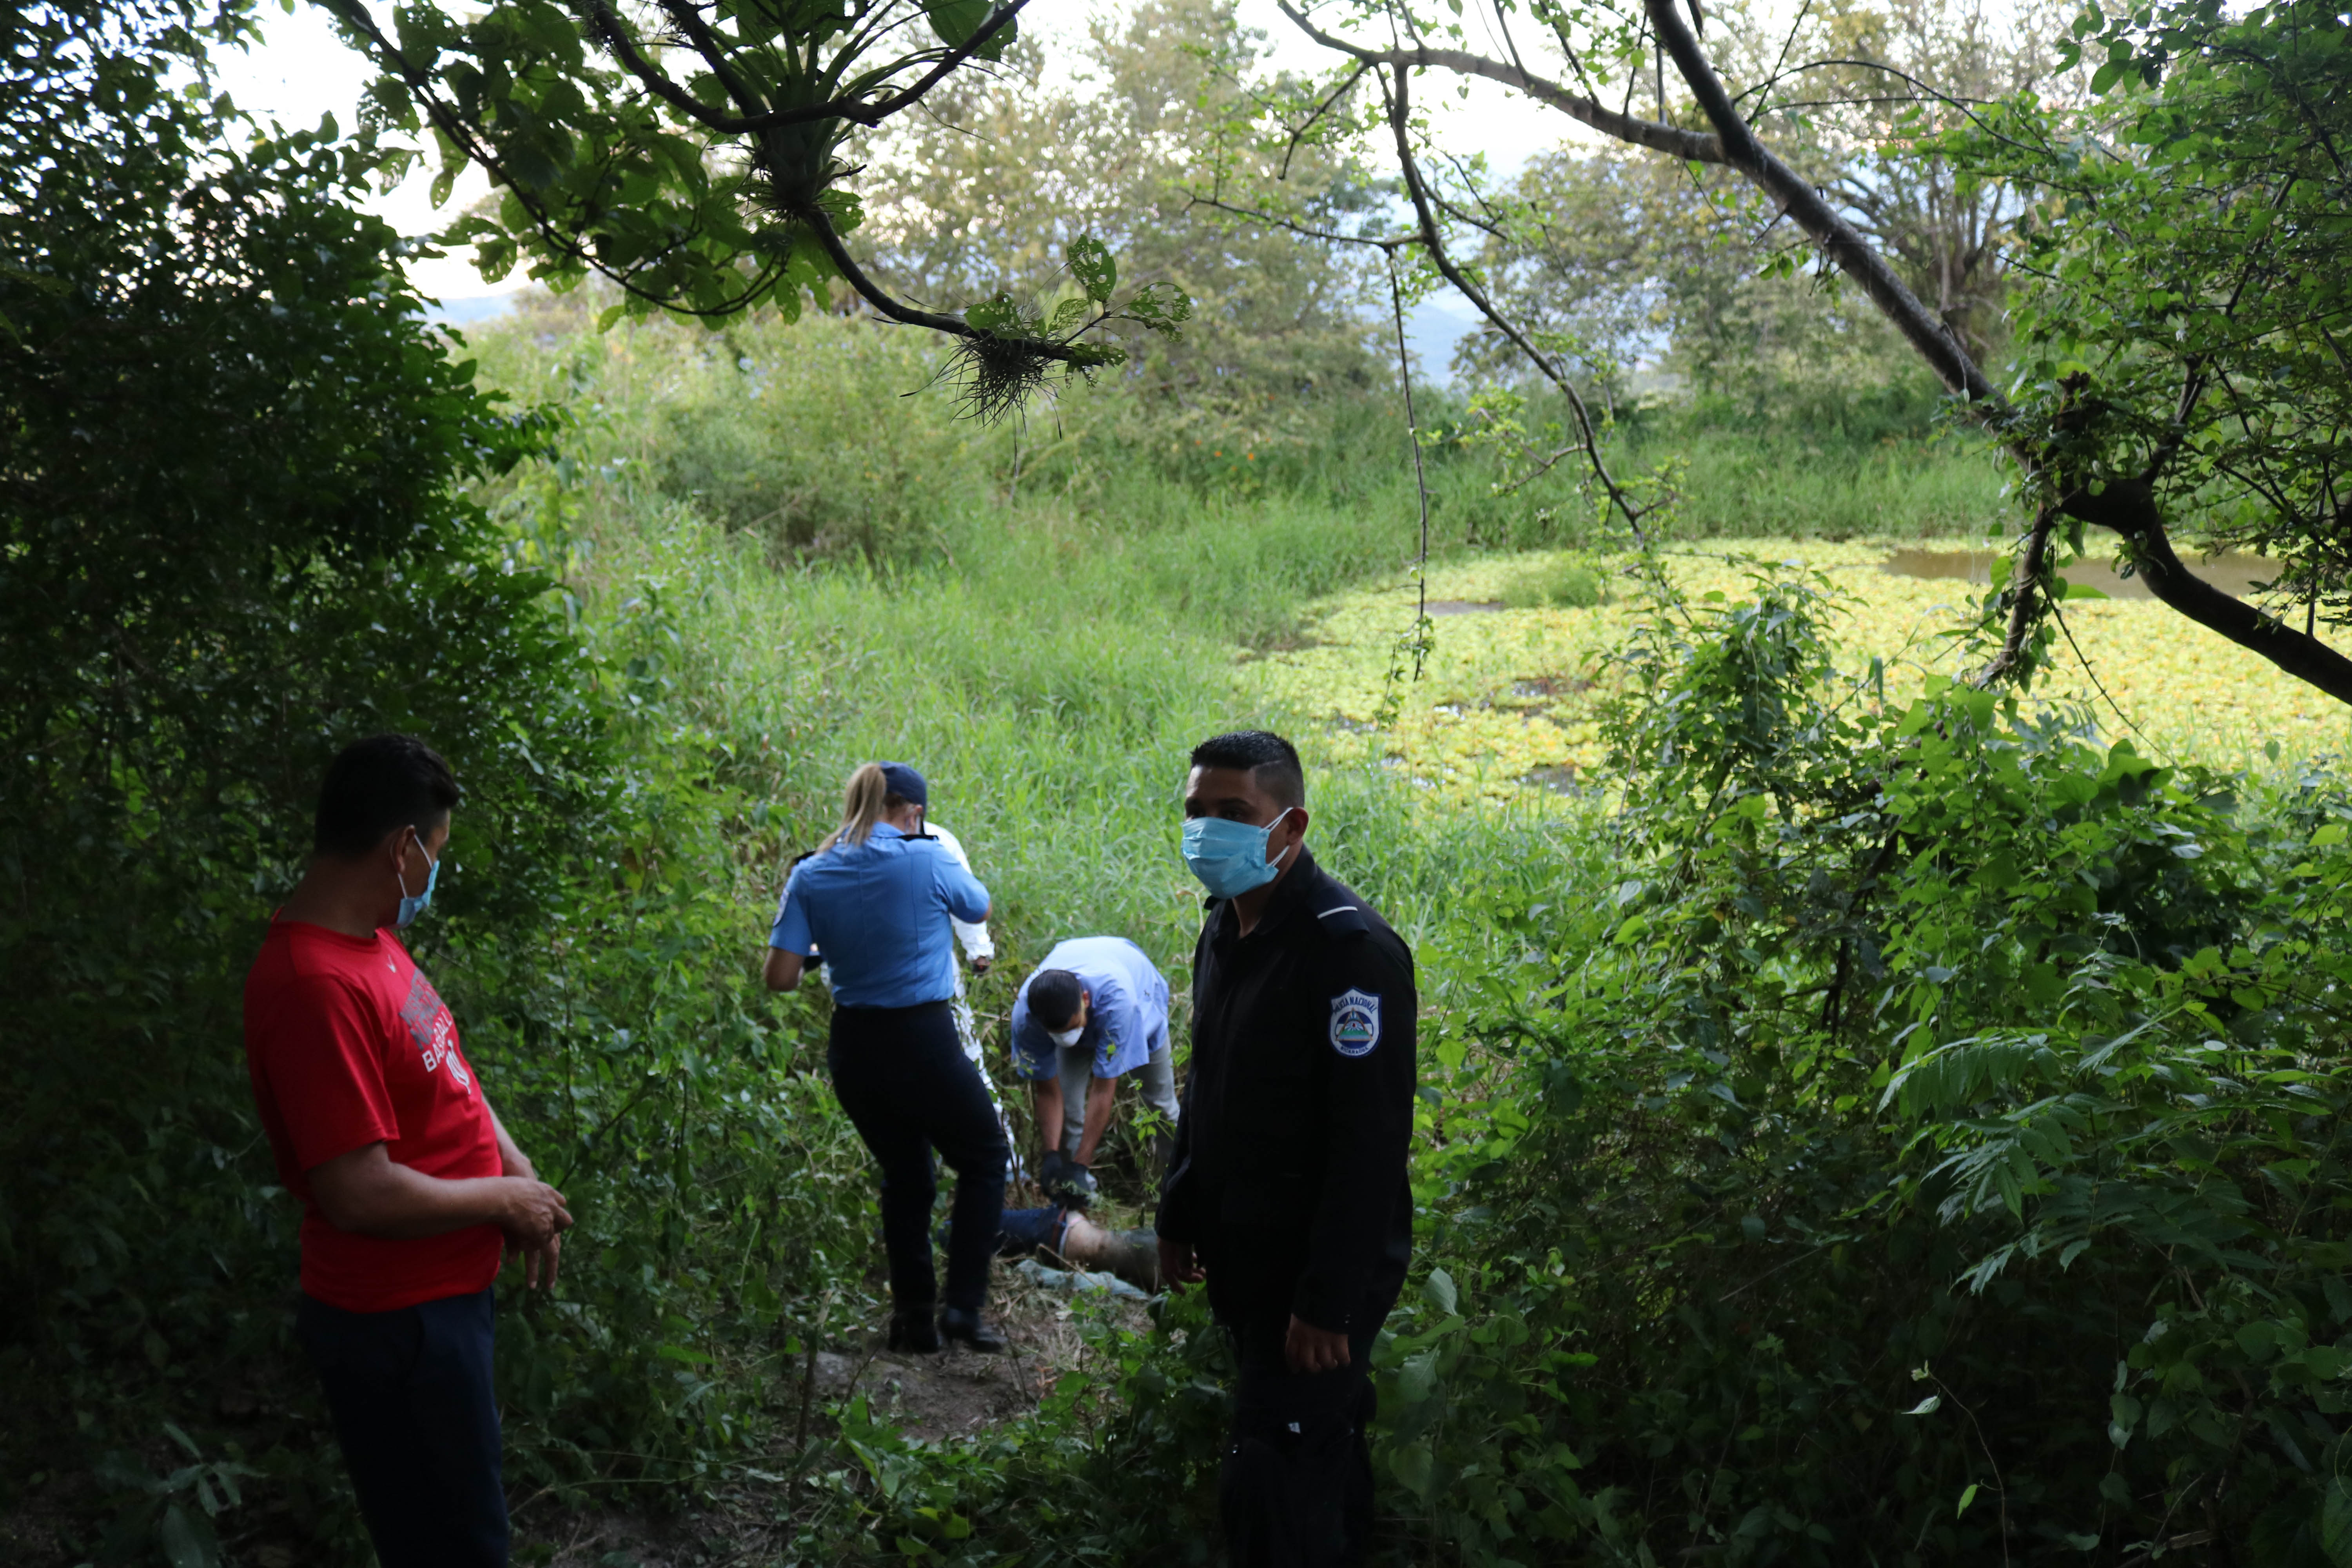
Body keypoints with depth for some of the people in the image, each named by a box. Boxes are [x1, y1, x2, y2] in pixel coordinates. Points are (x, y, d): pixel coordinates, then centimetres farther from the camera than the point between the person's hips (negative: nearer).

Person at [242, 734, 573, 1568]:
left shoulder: (371, 942, 4)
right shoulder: (316, 986, -28)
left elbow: (448, 1078, 15)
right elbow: (360, 1194, -30)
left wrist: (525, 1181, 1)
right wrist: (505, 1199, -15)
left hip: (443, 1296, 9)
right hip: (397, 1329, -9)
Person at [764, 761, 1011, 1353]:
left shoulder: (810, 876, -1)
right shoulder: (925, 860, -11)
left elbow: (780, 977, -4)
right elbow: (980, 909, 9)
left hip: (854, 1048, 5)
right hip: (924, 1042, -4)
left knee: (904, 1177, 22)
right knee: (984, 1158, 16)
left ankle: (914, 1317, 25)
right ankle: (963, 1305, 8)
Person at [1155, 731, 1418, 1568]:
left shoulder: (1350, 949, -22)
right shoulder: (1224, 930, 6)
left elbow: (1371, 1140, -25)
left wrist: (1329, 1301, -24)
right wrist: (1180, 1216, 18)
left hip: (1318, 1270, -8)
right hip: (1243, 1256, 8)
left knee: (1271, 1492, -5)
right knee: (1317, 1441, 22)